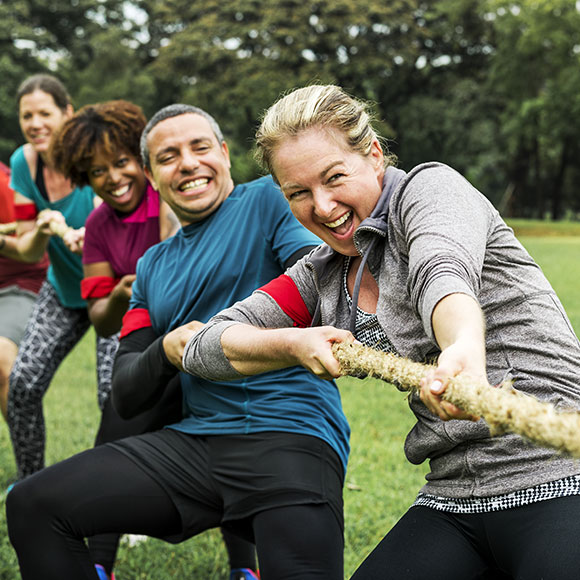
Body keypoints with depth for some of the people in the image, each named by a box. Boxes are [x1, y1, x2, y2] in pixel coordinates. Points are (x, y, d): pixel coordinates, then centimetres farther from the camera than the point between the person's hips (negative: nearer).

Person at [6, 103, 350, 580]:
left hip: (292, 435, -5)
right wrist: (168, 349, -5)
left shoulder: (269, 200, 5)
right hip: (195, 439, 5)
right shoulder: (153, 265, 22)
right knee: (33, 506, -3)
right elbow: (125, 397, 17)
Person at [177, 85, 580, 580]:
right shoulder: (323, 276, 13)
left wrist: (464, 348, -49)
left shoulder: (430, 187, -4)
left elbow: (444, 272, -28)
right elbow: (203, 348, 12)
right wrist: (292, 344, -5)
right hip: (453, 502, 6)